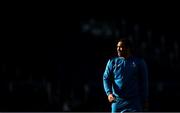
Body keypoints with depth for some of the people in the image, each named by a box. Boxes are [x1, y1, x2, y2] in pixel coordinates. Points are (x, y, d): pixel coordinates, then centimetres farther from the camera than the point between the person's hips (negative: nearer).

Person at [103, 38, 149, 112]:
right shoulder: (112, 62, 6)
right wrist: (109, 93, -17)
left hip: (134, 103, -2)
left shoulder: (139, 62, 2)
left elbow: (144, 82, 6)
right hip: (117, 100, 2)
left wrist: (145, 100, 5)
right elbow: (106, 78, 0)